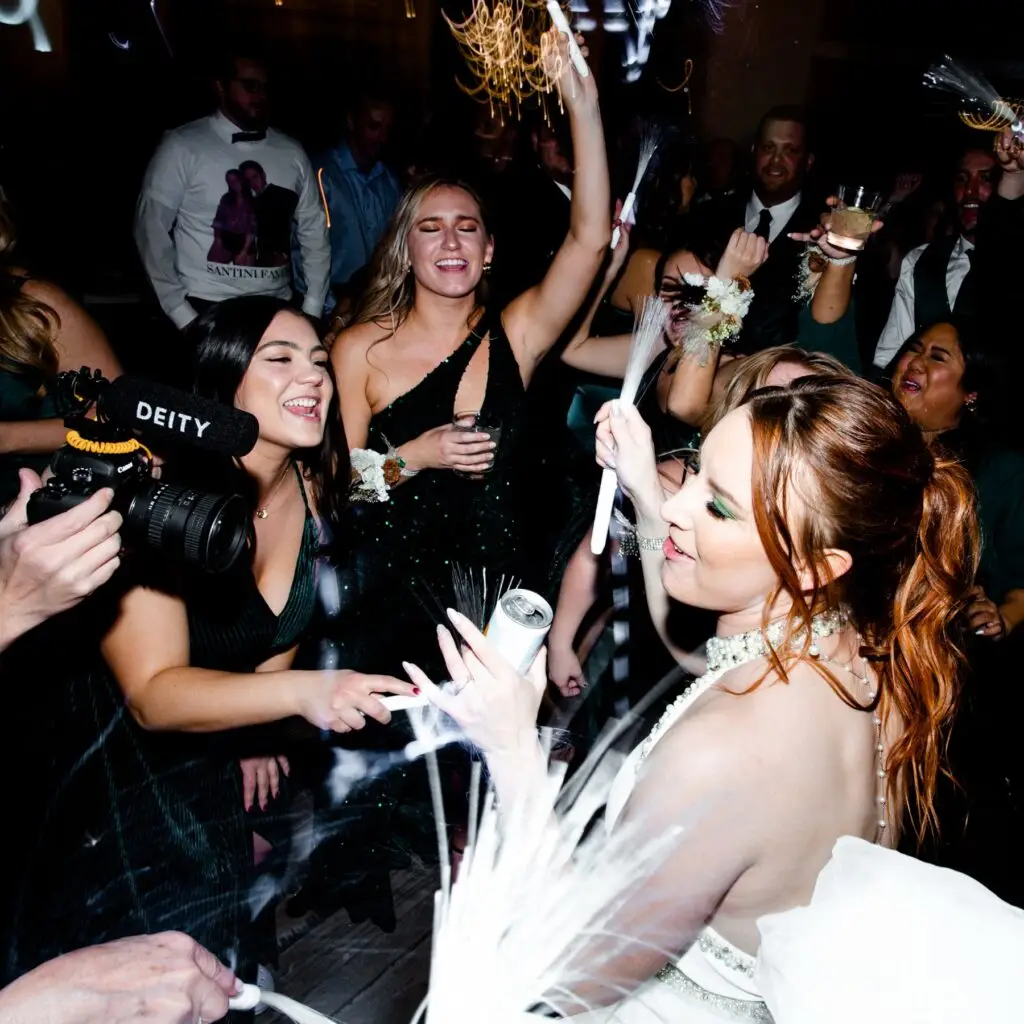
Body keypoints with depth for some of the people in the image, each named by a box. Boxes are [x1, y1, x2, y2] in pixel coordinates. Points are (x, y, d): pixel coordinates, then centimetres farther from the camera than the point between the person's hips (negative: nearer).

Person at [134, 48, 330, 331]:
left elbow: (314, 231, 10)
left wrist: (312, 311, 2)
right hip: (205, 311, -3)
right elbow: (151, 228, -3)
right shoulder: (182, 147, -3)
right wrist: (180, 313, -9)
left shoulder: (291, 152, 8)